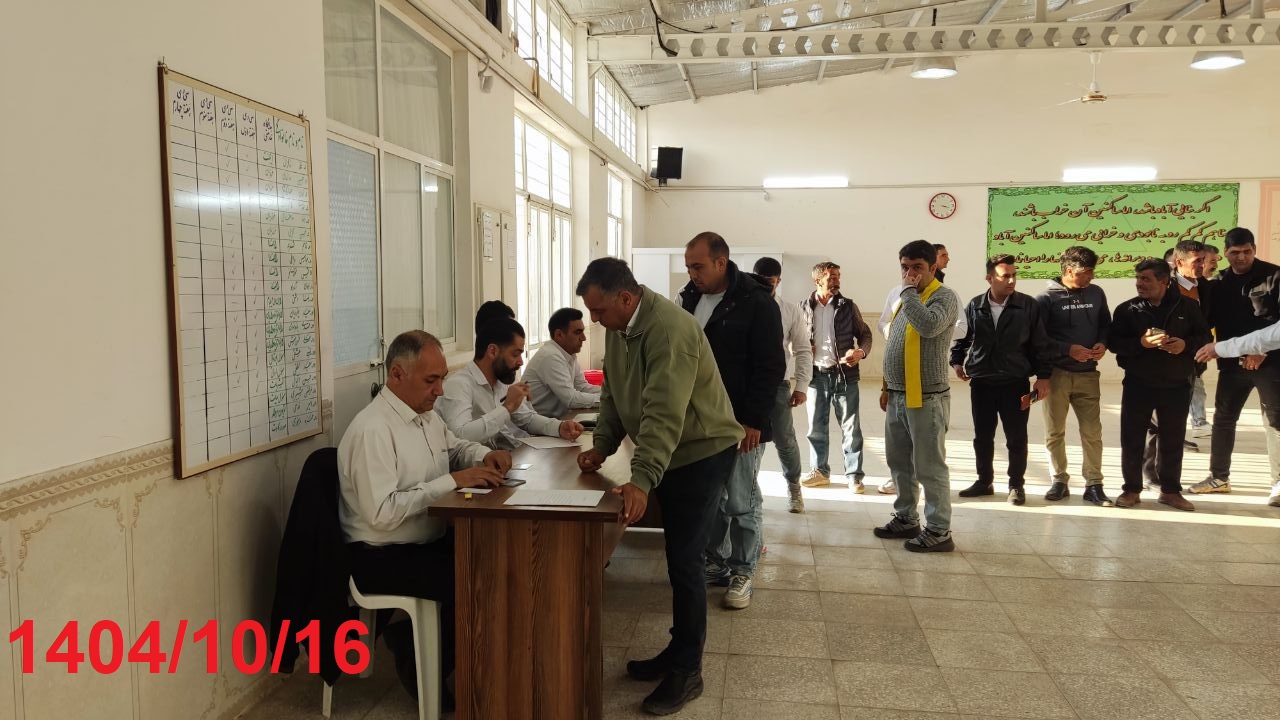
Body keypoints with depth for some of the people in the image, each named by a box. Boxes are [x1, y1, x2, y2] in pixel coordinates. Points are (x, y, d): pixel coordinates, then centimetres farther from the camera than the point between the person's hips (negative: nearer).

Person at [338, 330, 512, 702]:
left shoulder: (426, 415, 6)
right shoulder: (372, 430, -21)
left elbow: (455, 447, 26)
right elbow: (382, 514, -28)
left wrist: (486, 456, 3)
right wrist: (451, 481, -27)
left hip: (430, 541, 9)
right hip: (382, 557, -9)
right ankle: (420, 666, 1)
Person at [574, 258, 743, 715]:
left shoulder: (670, 329, -27)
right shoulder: (618, 327, 2)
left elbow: (664, 414, -34)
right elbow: (614, 394, 11)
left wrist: (642, 481, -38)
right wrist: (602, 446, 0)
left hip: (702, 453, -8)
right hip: (667, 454, 8)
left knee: (684, 562, -5)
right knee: (677, 559, 15)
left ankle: (687, 672, 9)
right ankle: (679, 652, 28)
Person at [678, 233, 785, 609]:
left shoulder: (757, 303, -11)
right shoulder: (690, 299, 9)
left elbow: (771, 367, -14)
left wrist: (754, 420, -17)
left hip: (741, 423, -6)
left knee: (741, 500, 2)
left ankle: (743, 572, 16)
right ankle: (716, 563, 26)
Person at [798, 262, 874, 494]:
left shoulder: (848, 306, 1)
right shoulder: (804, 307, 2)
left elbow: (865, 334, 7)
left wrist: (861, 352, -13)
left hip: (845, 374, -1)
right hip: (816, 375, 1)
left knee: (851, 427, 2)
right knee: (817, 427, 10)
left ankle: (854, 475, 11)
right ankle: (820, 471, 24)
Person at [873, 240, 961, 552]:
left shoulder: (944, 296, -9)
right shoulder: (907, 299, 17)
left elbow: (929, 325, -31)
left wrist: (909, 291, -17)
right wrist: (887, 387, 19)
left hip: (926, 398, -8)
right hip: (898, 396, 8)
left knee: (929, 466, -4)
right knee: (900, 463, 15)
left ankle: (939, 532, 4)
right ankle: (905, 518, 28)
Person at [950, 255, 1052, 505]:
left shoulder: (1029, 306, -4)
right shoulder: (974, 306, 1)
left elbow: (1040, 344, -2)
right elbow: (961, 337, 16)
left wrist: (1043, 376, -4)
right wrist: (957, 361, 6)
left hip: (1015, 383, -2)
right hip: (981, 382, 2)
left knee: (1016, 438, 4)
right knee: (982, 437, 10)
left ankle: (1016, 485, 19)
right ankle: (984, 481, 25)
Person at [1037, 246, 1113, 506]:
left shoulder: (1096, 293, 5)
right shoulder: (1046, 298, -7)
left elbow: (1106, 325, 15)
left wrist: (1102, 343, -5)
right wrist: (1068, 349, -17)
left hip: (1087, 374, 3)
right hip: (1056, 374, -3)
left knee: (1092, 432, 3)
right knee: (1054, 432, 6)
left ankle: (1094, 484, 12)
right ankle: (1059, 481, 19)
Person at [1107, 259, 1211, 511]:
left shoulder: (1187, 306, 1)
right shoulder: (1126, 309, -1)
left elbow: (1205, 336, 7)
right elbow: (1113, 342, -5)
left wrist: (1186, 344, -14)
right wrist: (1140, 343, -22)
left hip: (1176, 386, 1)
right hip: (1138, 385, -1)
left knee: (1172, 441, 9)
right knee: (1132, 439, 2)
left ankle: (1170, 490, 23)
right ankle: (1132, 489, 15)